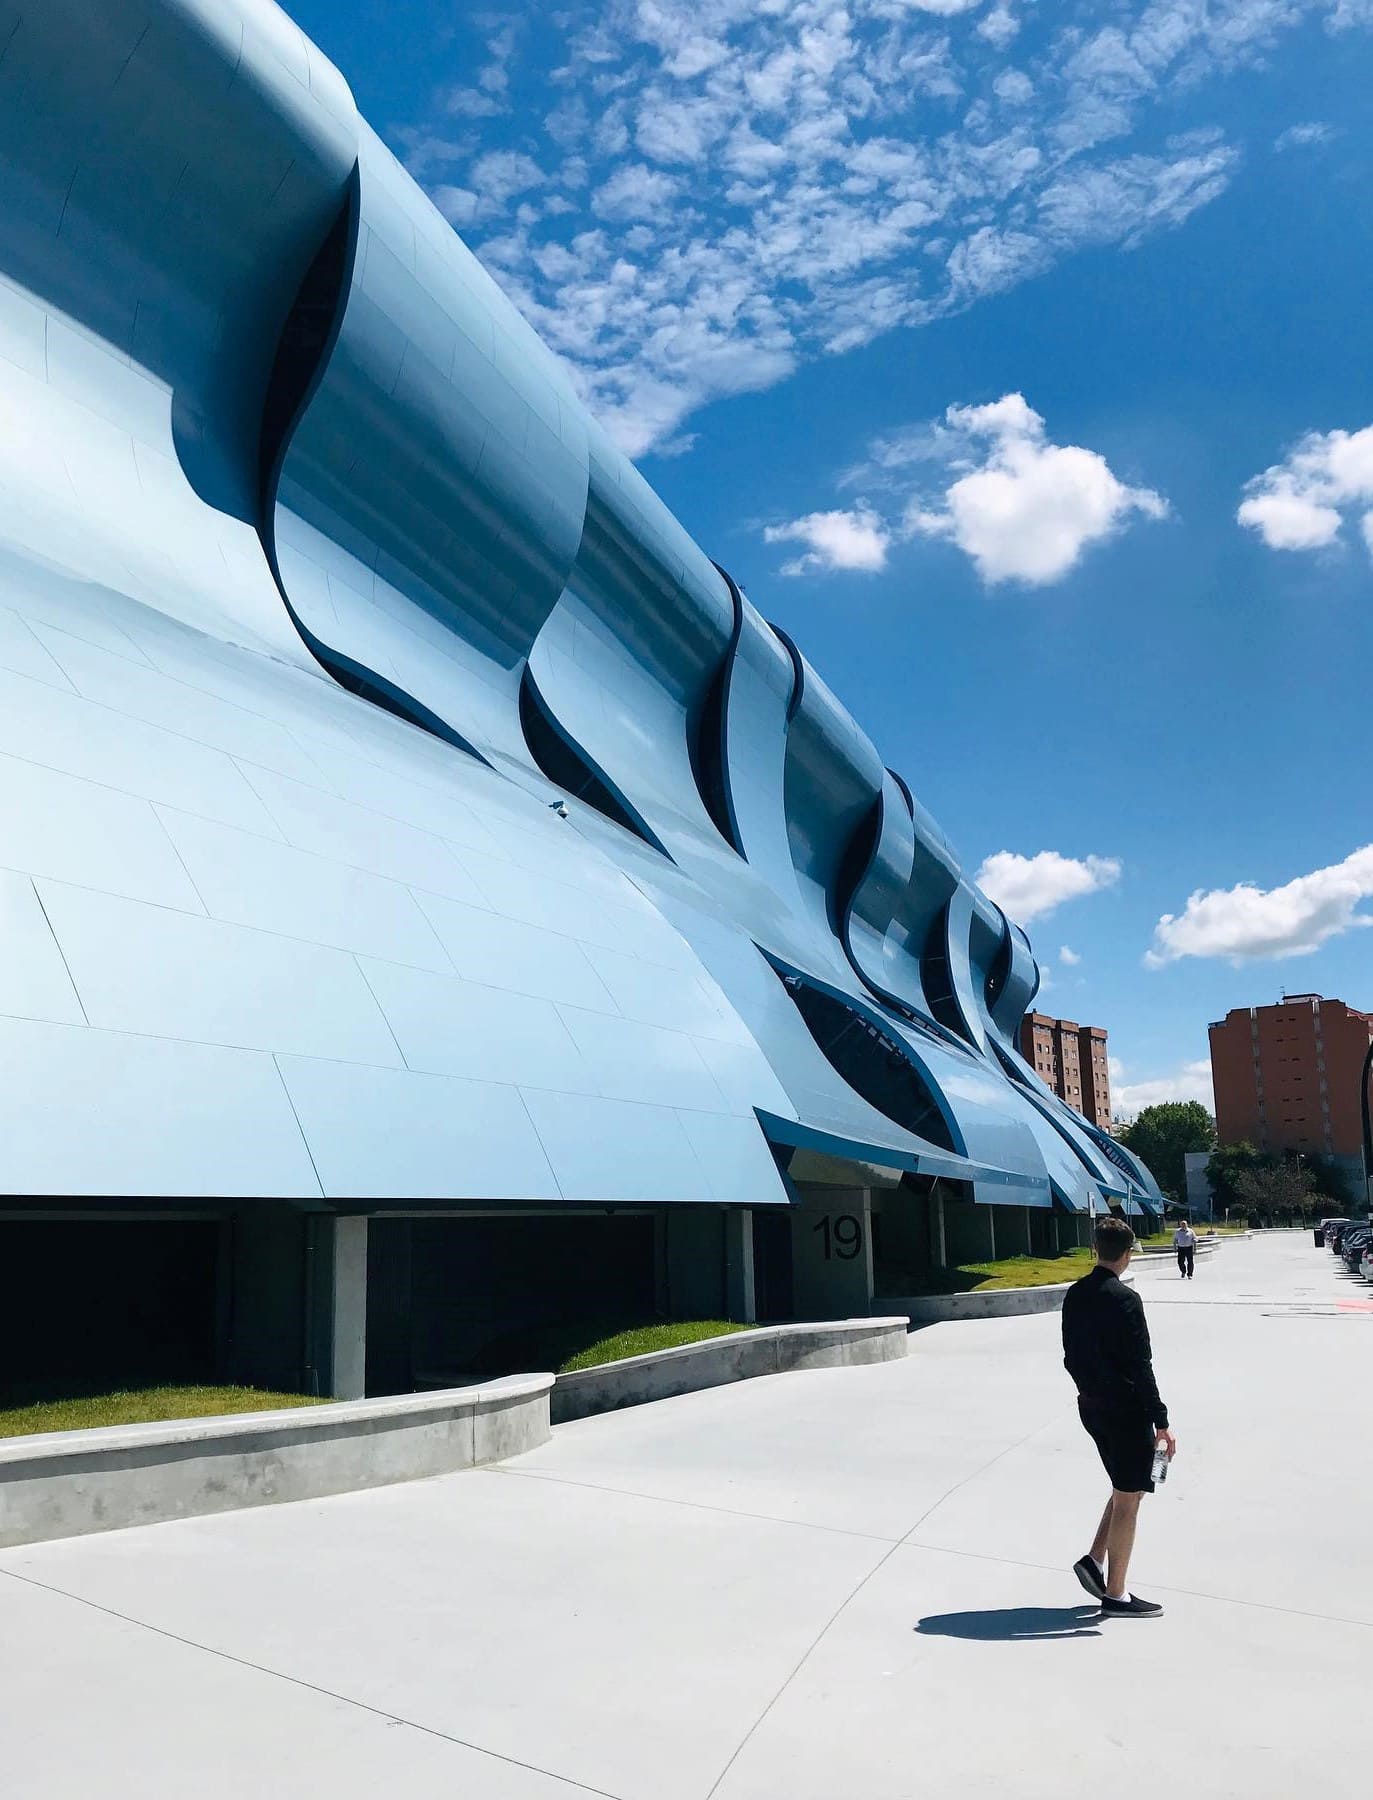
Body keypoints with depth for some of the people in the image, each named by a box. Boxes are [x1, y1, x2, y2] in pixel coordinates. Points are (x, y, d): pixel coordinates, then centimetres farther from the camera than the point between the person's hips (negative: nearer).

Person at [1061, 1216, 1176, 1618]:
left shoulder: (1074, 1295, 4)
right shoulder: (1125, 1299, -19)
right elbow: (1140, 1367, -19)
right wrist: (1161, 1422, -13)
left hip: (1091, 1406, 8)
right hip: (1125, 1410, -8)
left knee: (1126, 1489, 23)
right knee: (1127, 1500, 4)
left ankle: (1094, 1560, 17)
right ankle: (1115, 1595, 13)